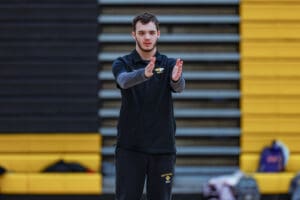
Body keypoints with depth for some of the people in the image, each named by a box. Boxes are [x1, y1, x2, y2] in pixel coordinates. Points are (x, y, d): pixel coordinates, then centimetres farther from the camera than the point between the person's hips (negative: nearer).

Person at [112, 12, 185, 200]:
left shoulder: (169, 64, 4)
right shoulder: (122, 63, 0)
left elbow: (179, 87, -18)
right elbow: (125, 80, -23)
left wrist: (176, 78, -44)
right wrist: (144, 74, -46)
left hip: (162, 149, 1)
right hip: (130, 148, -1)